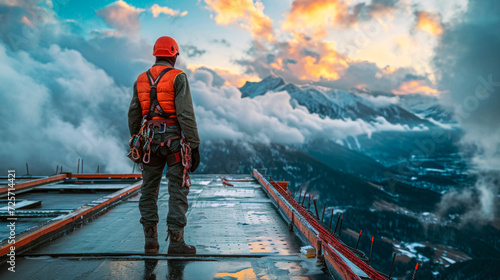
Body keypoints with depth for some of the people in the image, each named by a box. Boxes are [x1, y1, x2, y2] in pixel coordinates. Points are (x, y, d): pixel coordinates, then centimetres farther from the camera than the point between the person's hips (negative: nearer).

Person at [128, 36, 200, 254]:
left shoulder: (141, 80, 11)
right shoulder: (178, 77, -6)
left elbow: (134, 116, 12)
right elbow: (186, 114, -14)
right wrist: (194, 146, -12)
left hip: (150, 140, 5)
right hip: (175, 139, -5)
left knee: (149, 189, 11)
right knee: (178, 191, -2)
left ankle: (150, 240, 12)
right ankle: (176, 241, -3)